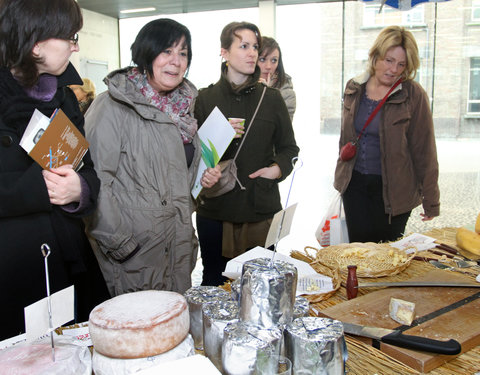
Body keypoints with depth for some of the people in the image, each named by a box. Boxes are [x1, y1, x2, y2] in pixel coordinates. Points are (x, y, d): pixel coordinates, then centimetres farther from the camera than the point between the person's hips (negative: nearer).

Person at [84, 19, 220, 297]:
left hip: (180, 246, 7)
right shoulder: (113, 106, -12)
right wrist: (117, 243, -19)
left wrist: (204, 178, 6)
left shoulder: (182, 107, 12)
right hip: (135, 252, -7)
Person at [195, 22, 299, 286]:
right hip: (215, 207, 0)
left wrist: (278, 168, -7)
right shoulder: (205, 98, 5)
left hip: (261, 207, 1)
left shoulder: (271, 98, 7)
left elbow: (289, 148, 13)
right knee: (214, 281, 11)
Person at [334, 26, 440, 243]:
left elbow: (424, 150, -7)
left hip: (392, 190, -3)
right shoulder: (354, 89, 4)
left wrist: (431, 201, -5)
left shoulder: (413, 95, -9)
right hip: (355, 184, 4)